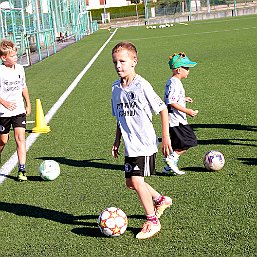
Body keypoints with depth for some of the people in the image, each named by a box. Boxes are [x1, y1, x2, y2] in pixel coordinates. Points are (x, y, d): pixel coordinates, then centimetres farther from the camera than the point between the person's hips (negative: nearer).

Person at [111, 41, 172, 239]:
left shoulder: (142, 85, -15)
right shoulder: (116, 88, 6)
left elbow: (163, 109, -9)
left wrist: (166, 137, -8)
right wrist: (117, 141, 17)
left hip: (145, 143, -8)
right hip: (130, 145, 8)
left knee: (137, 181, -12)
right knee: (130, 182, 13)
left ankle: (152, 221, 5)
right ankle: (161, 200, 38)